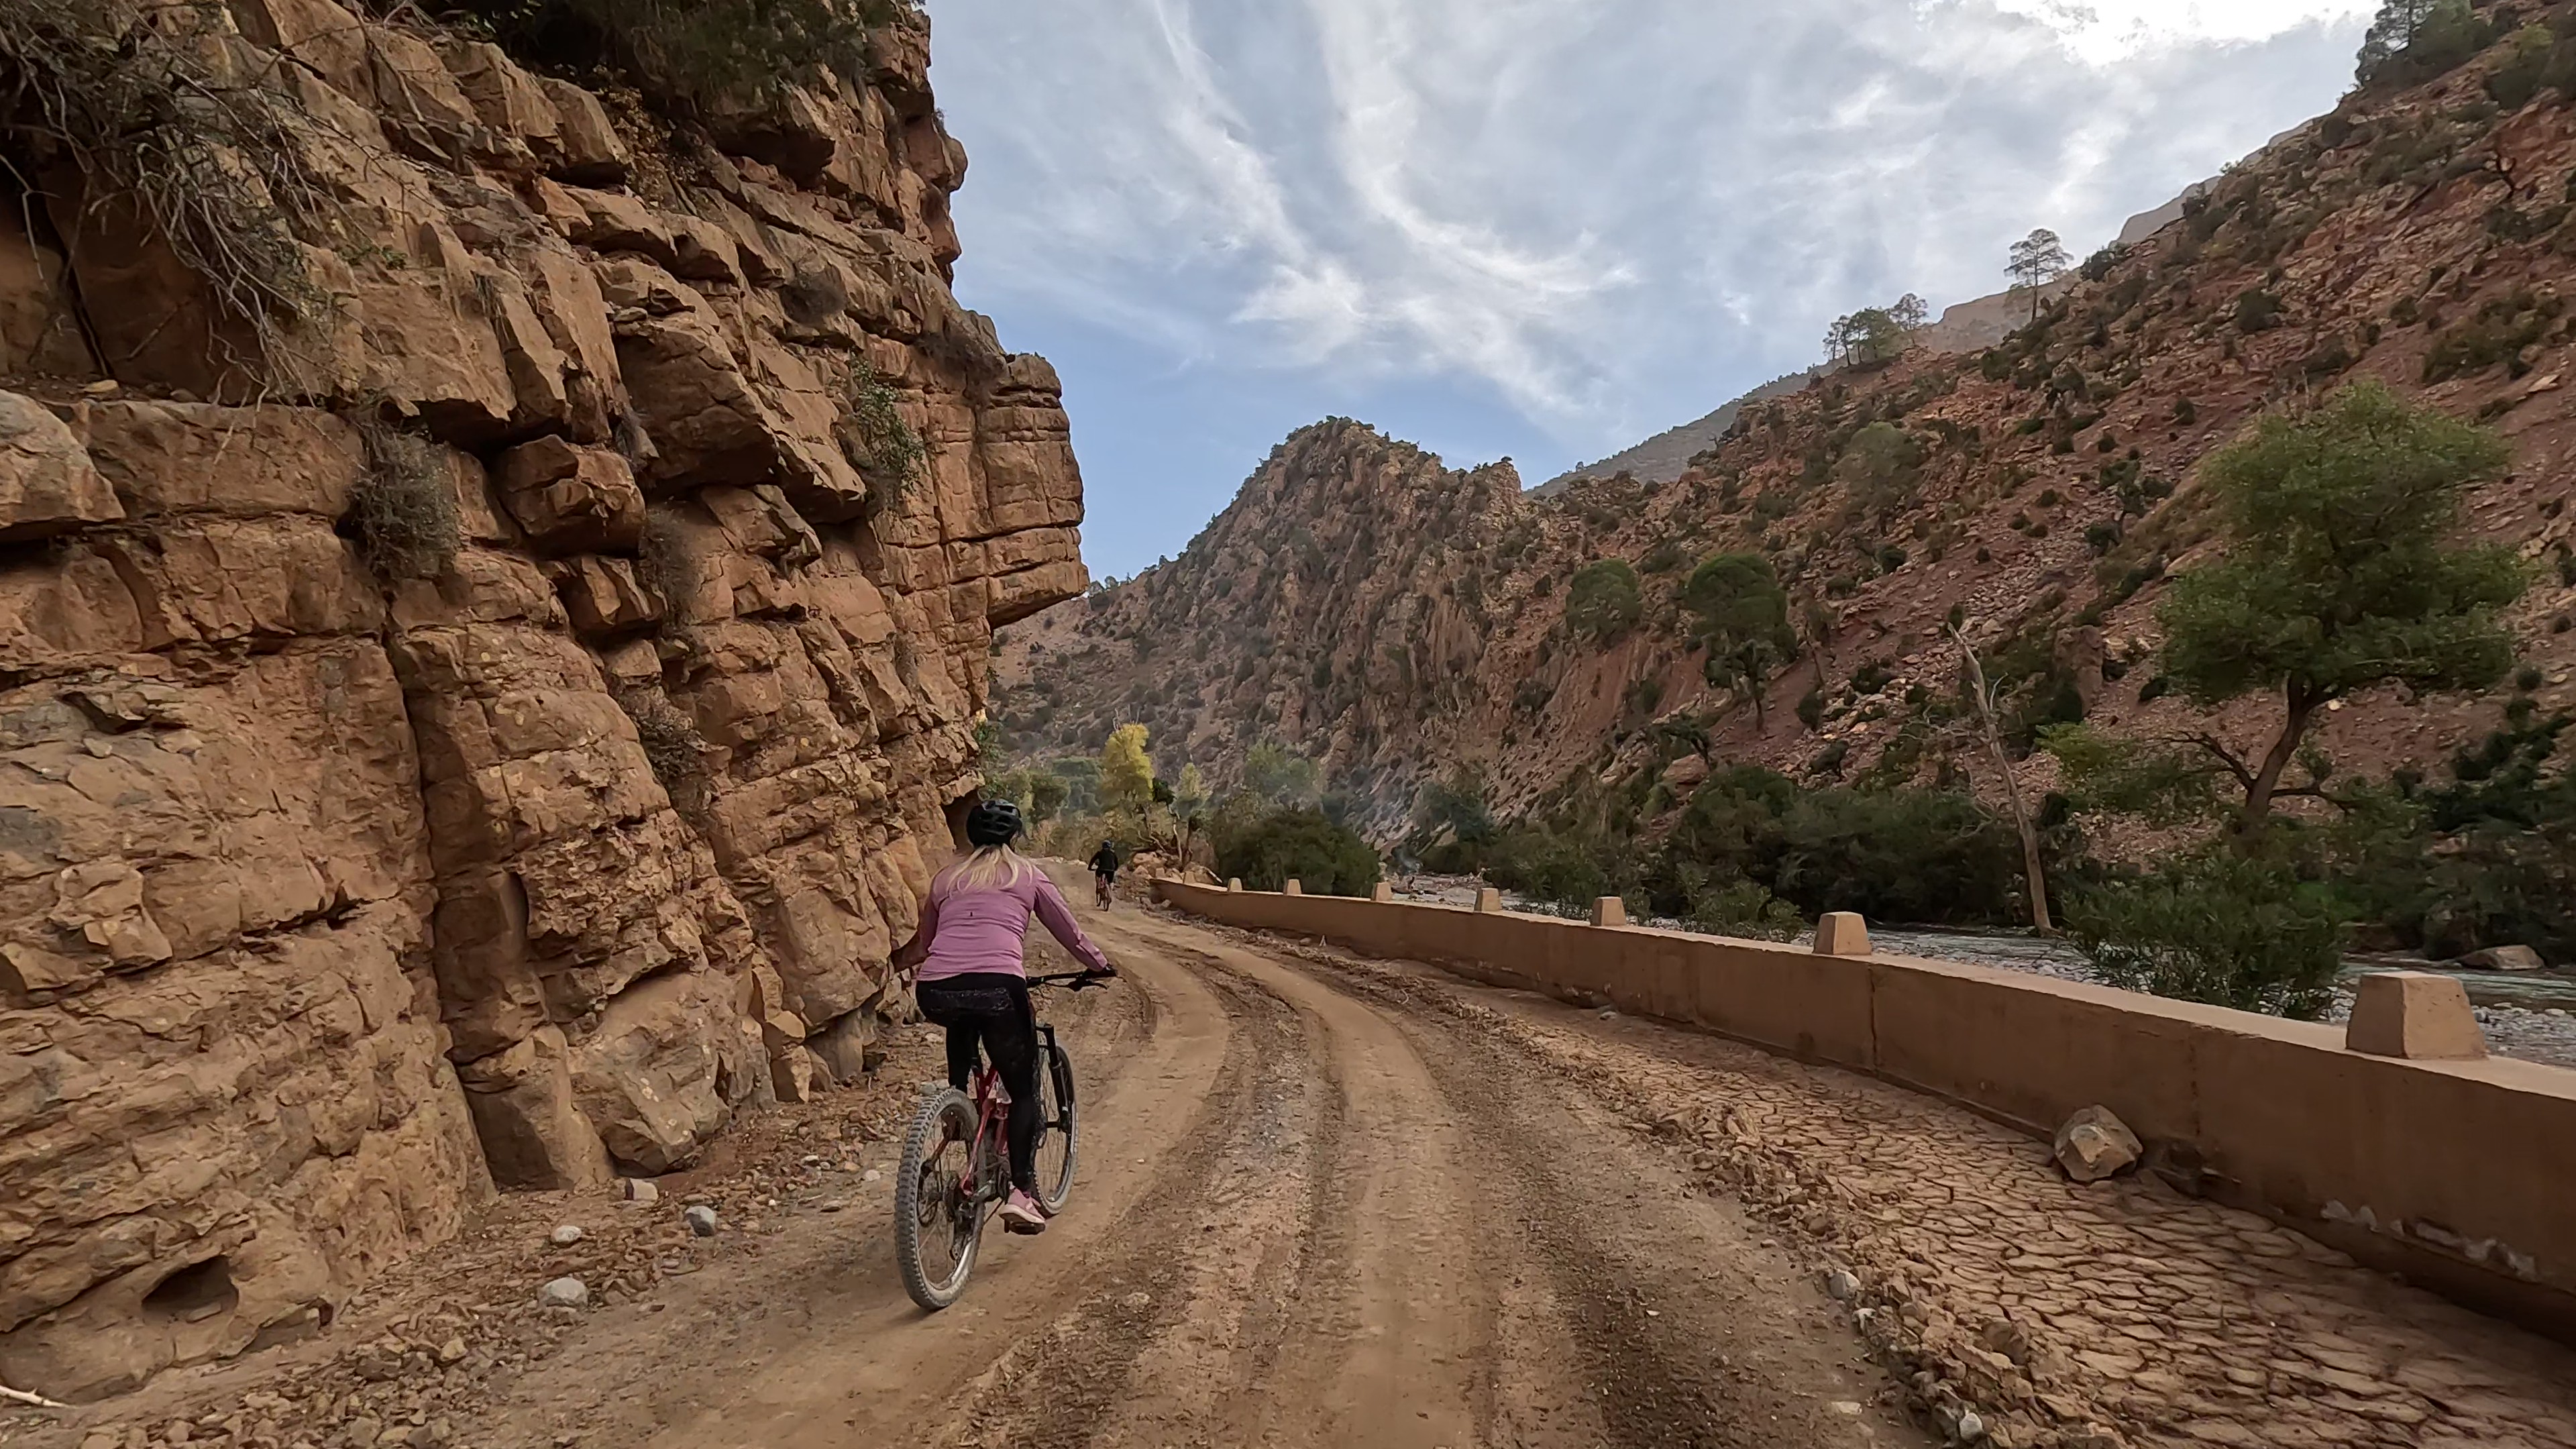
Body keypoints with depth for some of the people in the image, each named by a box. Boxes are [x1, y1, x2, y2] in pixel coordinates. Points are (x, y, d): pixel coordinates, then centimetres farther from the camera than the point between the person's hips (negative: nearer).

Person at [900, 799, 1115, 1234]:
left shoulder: (945, 879, 25)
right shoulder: (1028, 874, 19)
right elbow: (1070, 934, 24)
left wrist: (906, 962, 56)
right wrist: (1101, 966, 40)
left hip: (936, 993, 3)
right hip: (998, 987, -3)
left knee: (964, 1023, 37)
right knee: (1024, 1090, 13)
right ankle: (1021, 1191, 0)